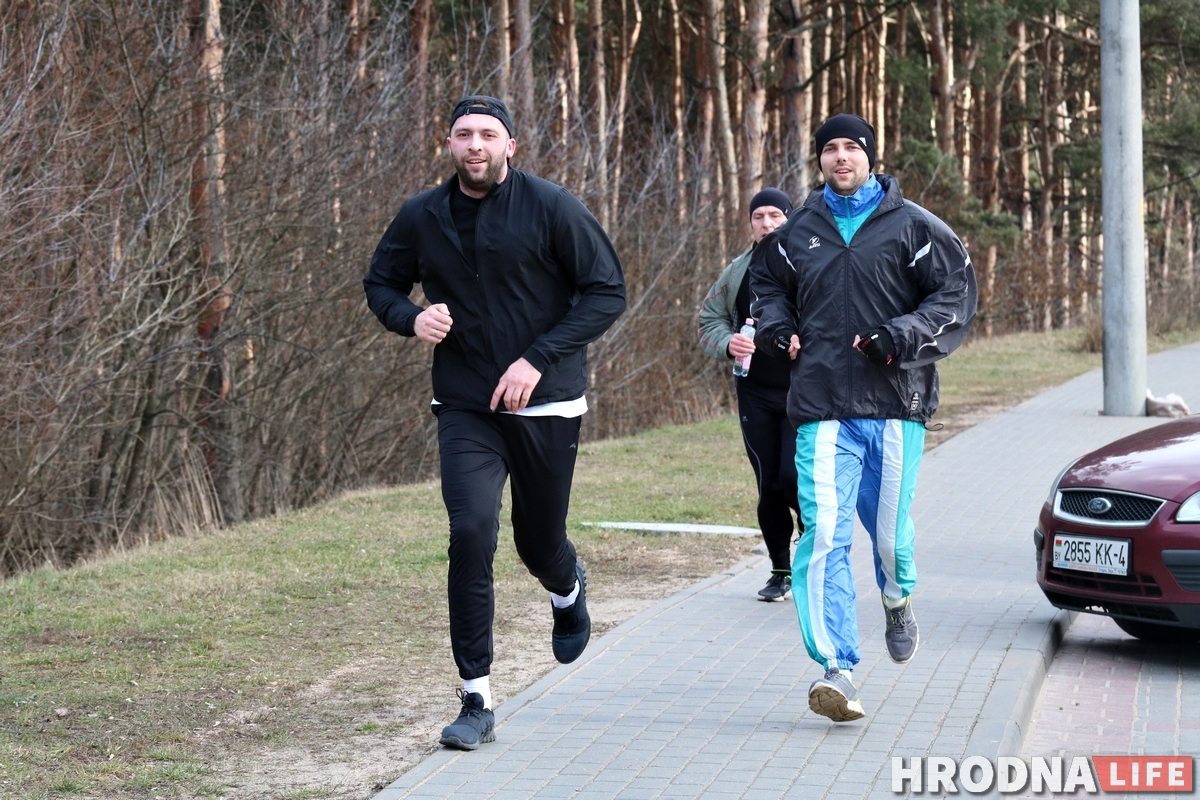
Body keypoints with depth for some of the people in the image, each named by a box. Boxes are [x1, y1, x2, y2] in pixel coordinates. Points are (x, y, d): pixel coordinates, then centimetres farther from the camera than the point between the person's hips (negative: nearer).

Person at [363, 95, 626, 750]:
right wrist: (411, 318, -9)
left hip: (546, 406, -1)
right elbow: (380, 283, 16)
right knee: (471, 532, -16)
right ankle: (477, 702, -8)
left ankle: (568, 590, 53)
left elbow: (607, 291, -8)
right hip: (465, 409, 1)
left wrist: (540, 358, -17)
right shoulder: (423, 218, 1)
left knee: (539, 540, 11)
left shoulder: (551, 208, -8)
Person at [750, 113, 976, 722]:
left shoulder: (914, 227, 3)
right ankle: (836, 668, -15)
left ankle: (897, 601, 43)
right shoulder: (797, 232, 12)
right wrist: (778, 327, 9)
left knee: (889, 530, 8)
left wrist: (904, 335, -15)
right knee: (825, 534, -12)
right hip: (822, 405, 1)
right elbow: (765, 283, 30)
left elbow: (956, 296, 0)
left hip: (895, 403, -1)